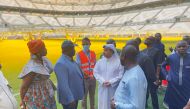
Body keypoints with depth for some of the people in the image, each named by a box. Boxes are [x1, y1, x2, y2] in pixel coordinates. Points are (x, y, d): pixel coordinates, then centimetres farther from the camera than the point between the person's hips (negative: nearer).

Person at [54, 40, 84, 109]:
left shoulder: (71, 61, 6)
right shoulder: (61, 64, -24)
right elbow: (63, 85, -28)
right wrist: (70, 99, -27)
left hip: (75, 96, 9)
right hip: (68, 98, -9)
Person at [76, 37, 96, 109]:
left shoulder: (93, 53, 7)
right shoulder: (79, 55, -8)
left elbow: (95, 65, 11)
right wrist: (84, 74, -21)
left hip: (93, 78, 4)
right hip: (85, 79, -4)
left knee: (92, 95, 16)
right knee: (84, 96, 4)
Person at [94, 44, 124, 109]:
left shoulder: (118, 62, -8)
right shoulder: (100, 62, 1)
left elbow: (121, 75, -9)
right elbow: (95, 73, 2)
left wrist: (111, 82, -14)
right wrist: (102, 81, -10)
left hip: (114, 88, -3)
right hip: (103, 88, 3)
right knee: (103, 103, 11)